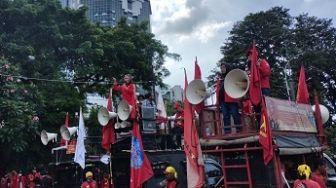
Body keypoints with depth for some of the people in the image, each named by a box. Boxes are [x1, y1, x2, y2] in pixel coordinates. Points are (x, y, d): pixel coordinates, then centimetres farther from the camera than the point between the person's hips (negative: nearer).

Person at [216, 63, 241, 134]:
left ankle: (239, 130, 1)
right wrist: (218, 100, 10)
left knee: (235, 114, -6)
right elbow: (217, 89, 17)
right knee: (225, 116, 4)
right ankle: (227, 132, 8)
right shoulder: (219, 78, 21)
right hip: (222, 99, 5)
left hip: (231, 99, -5)